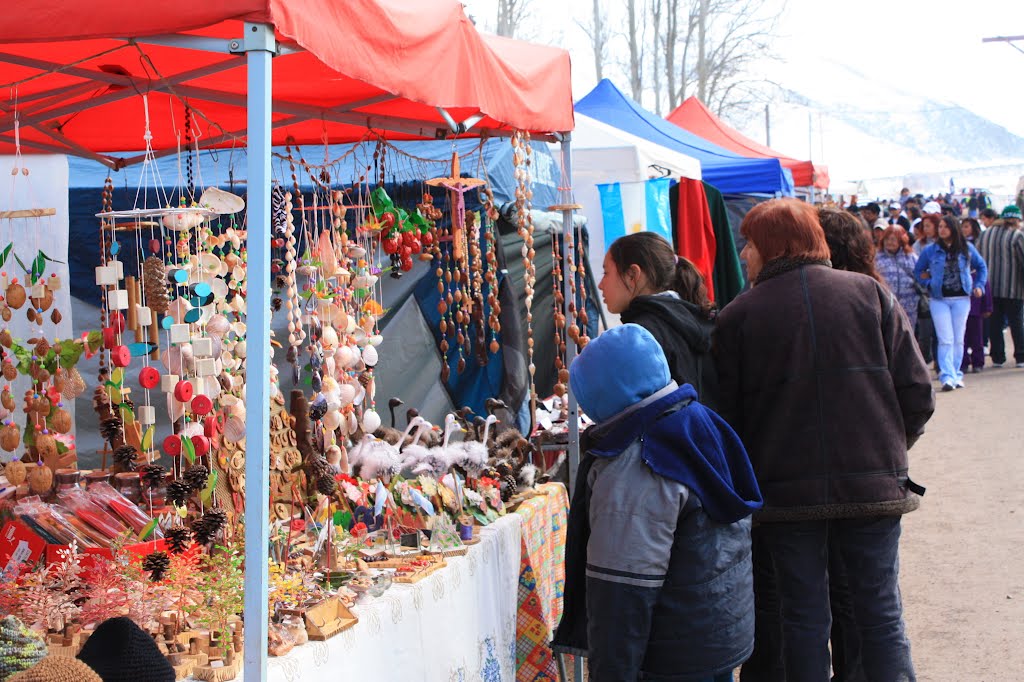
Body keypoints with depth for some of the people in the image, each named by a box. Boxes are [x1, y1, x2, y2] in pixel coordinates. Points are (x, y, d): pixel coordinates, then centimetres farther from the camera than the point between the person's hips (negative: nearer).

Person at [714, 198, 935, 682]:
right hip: (873, 487, 1)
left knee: (804, 618, 10)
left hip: (786, 491, -1)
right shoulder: (871, 294, 2)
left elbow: (727, 414, -3)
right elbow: (918, 393, 0)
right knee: (881, 614, 10)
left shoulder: (736, 317, -3)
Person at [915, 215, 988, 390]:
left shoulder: (967, 248, 4)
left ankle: (956, 375, 15)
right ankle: (947, 376, -13)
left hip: (961, 298, 2)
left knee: (958, 339, 6)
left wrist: (979, 285, 6)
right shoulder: (930, 250, 1)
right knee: (946, 339, -9)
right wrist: (929, 284, -4)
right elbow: (918, 271, 10)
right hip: (939, 299, -1)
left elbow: (982, 266, 17)